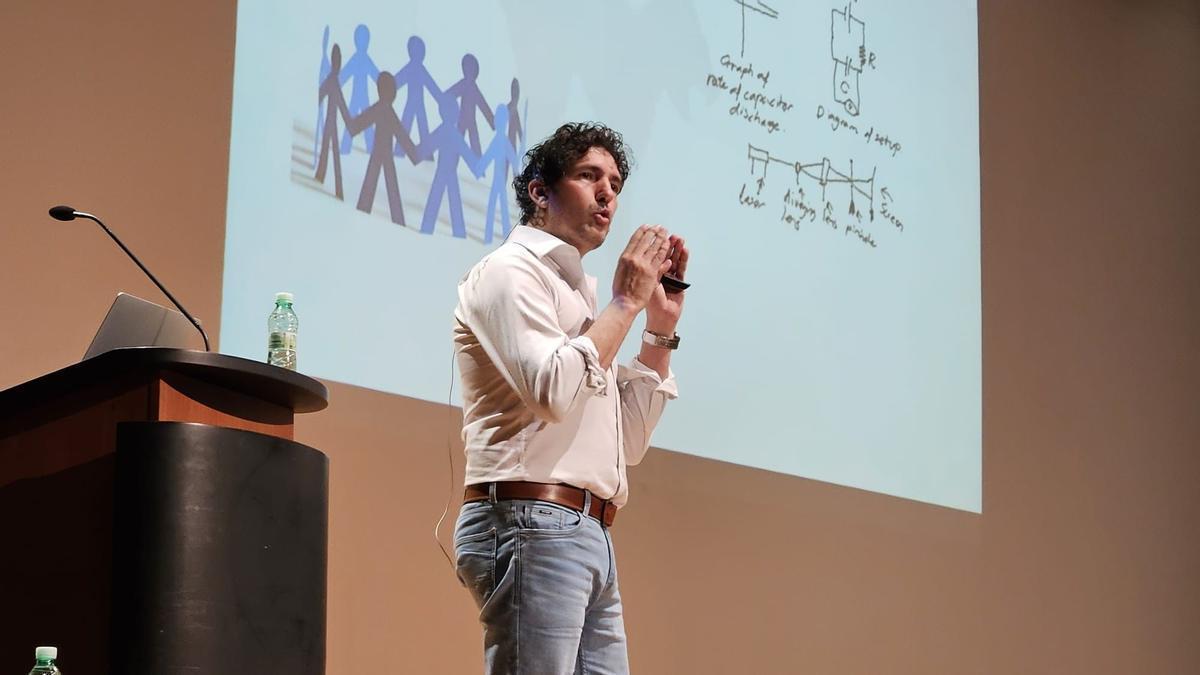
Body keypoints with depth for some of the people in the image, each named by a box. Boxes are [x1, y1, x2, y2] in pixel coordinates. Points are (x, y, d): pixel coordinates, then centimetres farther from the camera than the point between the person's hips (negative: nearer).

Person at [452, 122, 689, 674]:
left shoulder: (574, 292, 26)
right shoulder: (511, 270, 0)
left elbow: (630, 440, 24)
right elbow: (552, 390, -18)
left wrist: (661, 325, 18)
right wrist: (623, 302, -6)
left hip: (588, 537, 9)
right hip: (531, 525, -9)